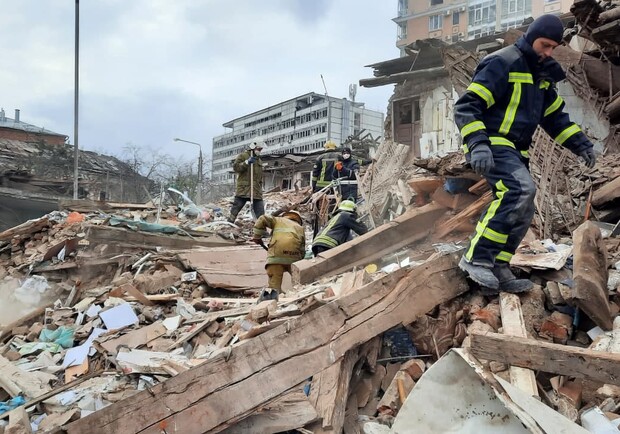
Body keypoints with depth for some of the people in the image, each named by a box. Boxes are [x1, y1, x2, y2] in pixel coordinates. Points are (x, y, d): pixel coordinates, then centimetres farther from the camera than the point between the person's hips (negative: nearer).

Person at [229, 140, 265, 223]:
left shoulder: (259, 160, 24)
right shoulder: (243, 156, 3)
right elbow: (235, 167, -9)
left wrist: (260, 187, 20)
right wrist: (247, 162, -18)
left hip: (256, 190, 5)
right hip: (243, 189, -5)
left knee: (260, 210, -2)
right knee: (236, 207, -2)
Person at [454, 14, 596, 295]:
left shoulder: (541, 74, 17)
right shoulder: (501, 64, -11)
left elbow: (554, 116, 23)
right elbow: (466, 107, -17)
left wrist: (580, 144, 11)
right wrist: (478, 144, -30)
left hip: (514, 151, 9)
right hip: (491, 145, -9)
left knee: (521, 213, 4)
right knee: (521, 189, -30)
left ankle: (497, 272, 12)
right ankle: (477, 257, -27)